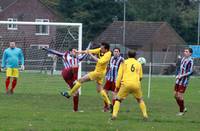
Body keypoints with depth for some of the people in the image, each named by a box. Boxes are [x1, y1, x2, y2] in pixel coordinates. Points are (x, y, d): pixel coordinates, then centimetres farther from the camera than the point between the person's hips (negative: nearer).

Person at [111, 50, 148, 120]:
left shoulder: (124, 63, 10)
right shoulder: (138, 64, 16)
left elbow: (119, 75, 4)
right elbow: (140, 77, 17)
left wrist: (117, 86, 8)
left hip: (126, 84, -2)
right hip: (136, 85, 2)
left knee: (118, 99, 9)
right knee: (140, 100, 22)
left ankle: (114, 115, -8)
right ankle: (145, 115, 13)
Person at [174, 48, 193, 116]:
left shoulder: (190, 61, -13)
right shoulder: (183, 59, 11)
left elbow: (190, 72, -17)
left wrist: (182, 76, -22)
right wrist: (178, 75, 10)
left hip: (184, 81, -8)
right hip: (178, 80, 8)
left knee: (180, 96, -7)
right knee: (175, 95, 10)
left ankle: (181, 111, 9)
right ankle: (183, 108, 26)